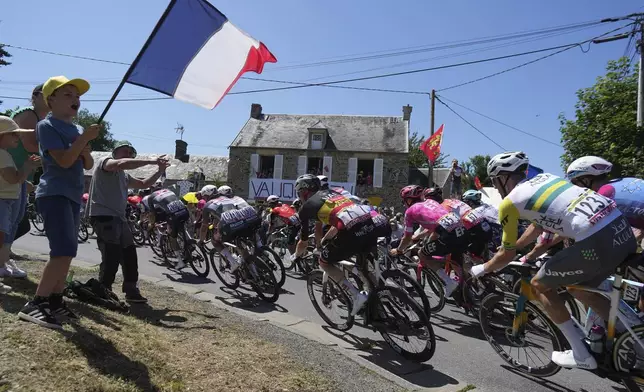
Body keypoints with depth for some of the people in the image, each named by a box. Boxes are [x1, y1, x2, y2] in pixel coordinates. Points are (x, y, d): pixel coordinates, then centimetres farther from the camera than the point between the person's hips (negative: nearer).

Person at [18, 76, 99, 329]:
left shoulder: (77, 130, 17)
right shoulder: (46, 126, -5)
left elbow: (88, 165, 14)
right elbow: (64, 160, -17)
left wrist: (85, 146, -4)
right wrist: (84, 138, -14)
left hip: (72, 195, 8)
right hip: (53, 194, -8)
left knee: (65, 252, 11)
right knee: (64, 252, -20)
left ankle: (55, 301, 21)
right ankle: (34, 305, -13)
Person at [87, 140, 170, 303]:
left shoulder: (124, 176, 24)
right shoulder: (104, 162, -2)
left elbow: (143, 184, 28)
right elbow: (122, 163, -24)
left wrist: (159, 171, 15)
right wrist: (151, 161, -23)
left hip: (119, 217, 9)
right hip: (103, 216, -9)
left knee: (129, 253, 11)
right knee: (112, 256, -13)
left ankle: (131, 291, 21)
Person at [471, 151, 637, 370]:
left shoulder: (509, 202, 2)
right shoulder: (544, 178, 23)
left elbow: (507, 256, 11)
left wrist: (482, 269, 29)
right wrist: (512, 247, 47)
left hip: (597, 242, -8)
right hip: (623, 228, 8)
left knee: (540, 285, 14)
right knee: (579, 289, 28)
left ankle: (581, 355, 19)